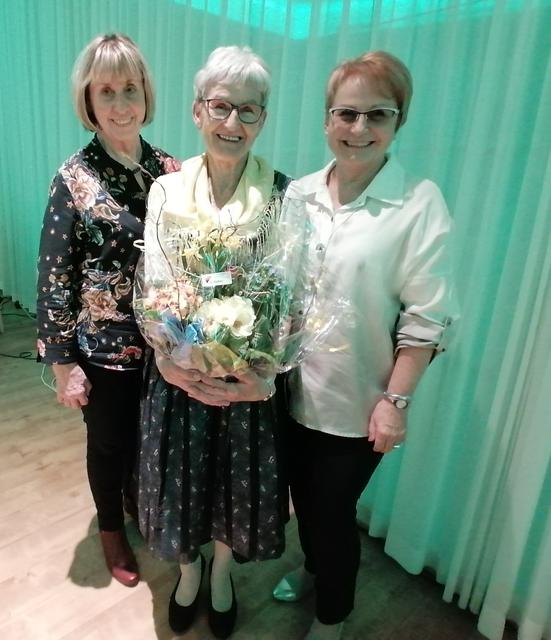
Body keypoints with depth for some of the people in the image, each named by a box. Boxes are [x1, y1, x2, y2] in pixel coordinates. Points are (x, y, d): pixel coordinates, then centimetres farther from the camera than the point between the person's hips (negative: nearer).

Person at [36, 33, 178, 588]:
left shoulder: (168, 169, -1)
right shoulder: (74, 178, -12)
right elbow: (54, 276, -10)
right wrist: (63, 361, -10)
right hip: (104, 347, -3)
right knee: (109, 442, 17)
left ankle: (142, 503, 53)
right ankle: (111, 528, 46)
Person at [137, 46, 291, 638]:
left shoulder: (282, 195, -6)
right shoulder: (166, 190, -2)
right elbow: (153, 284, -4)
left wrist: (263, 374, -19)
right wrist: (170, 359, -18)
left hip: (248, 375, 0)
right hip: (176, 373, 1)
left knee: (236, 478, 17)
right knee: (182, 477, 18)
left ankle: (222, 572, 50)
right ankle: (188, 568, 51)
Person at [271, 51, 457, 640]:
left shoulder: (420, 203, -14)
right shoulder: (298, 194, 0)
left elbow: (425, 317, -13)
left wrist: (396, 400, -13)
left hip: (358, 401, -4)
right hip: (295, 388, 4)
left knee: (334, 508, 13)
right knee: (303, 494, 23)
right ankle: (312, 565, 56)